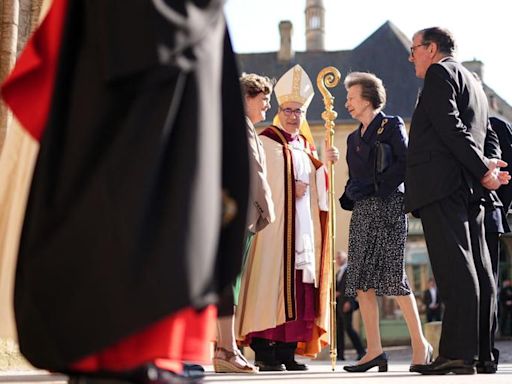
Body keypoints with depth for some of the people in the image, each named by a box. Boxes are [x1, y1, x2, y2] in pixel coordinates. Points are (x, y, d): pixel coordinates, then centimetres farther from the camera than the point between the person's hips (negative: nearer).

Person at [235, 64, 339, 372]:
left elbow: (317, 187, 17)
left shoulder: (307, 148, 21)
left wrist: (326, 162, 2)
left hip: (303, 227, 7)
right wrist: (291, 188, -12)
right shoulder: (266, 143, 1)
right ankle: (264, 351, -10)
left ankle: (287, 350, 3)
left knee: (299, 284, 1)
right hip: (275, 224, -6)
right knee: (272, 281, -11)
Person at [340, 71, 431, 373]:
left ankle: (420, 345, -3)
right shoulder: (354, 137, 21)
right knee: (361, 281, 0)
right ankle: (374, 351, 1)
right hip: (362, 211, 7)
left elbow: (405, 164, -11)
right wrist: (352, 194, 4)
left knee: (393, 276, -12)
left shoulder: (392, 126, 0)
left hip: (388, 206, -7)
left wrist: (379, 187, -13)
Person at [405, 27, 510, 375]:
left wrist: (482, 169, -12)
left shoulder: (440, 72, 0)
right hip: (468, 189, 9)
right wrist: (483, 168, 9)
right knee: (478, 270, 5)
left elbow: (449, 125, -12)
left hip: (440, 183, -9)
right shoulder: (474, 85, 30)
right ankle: (482, 353, 6)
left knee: (455, 268, -15)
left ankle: (458, 353, -19)